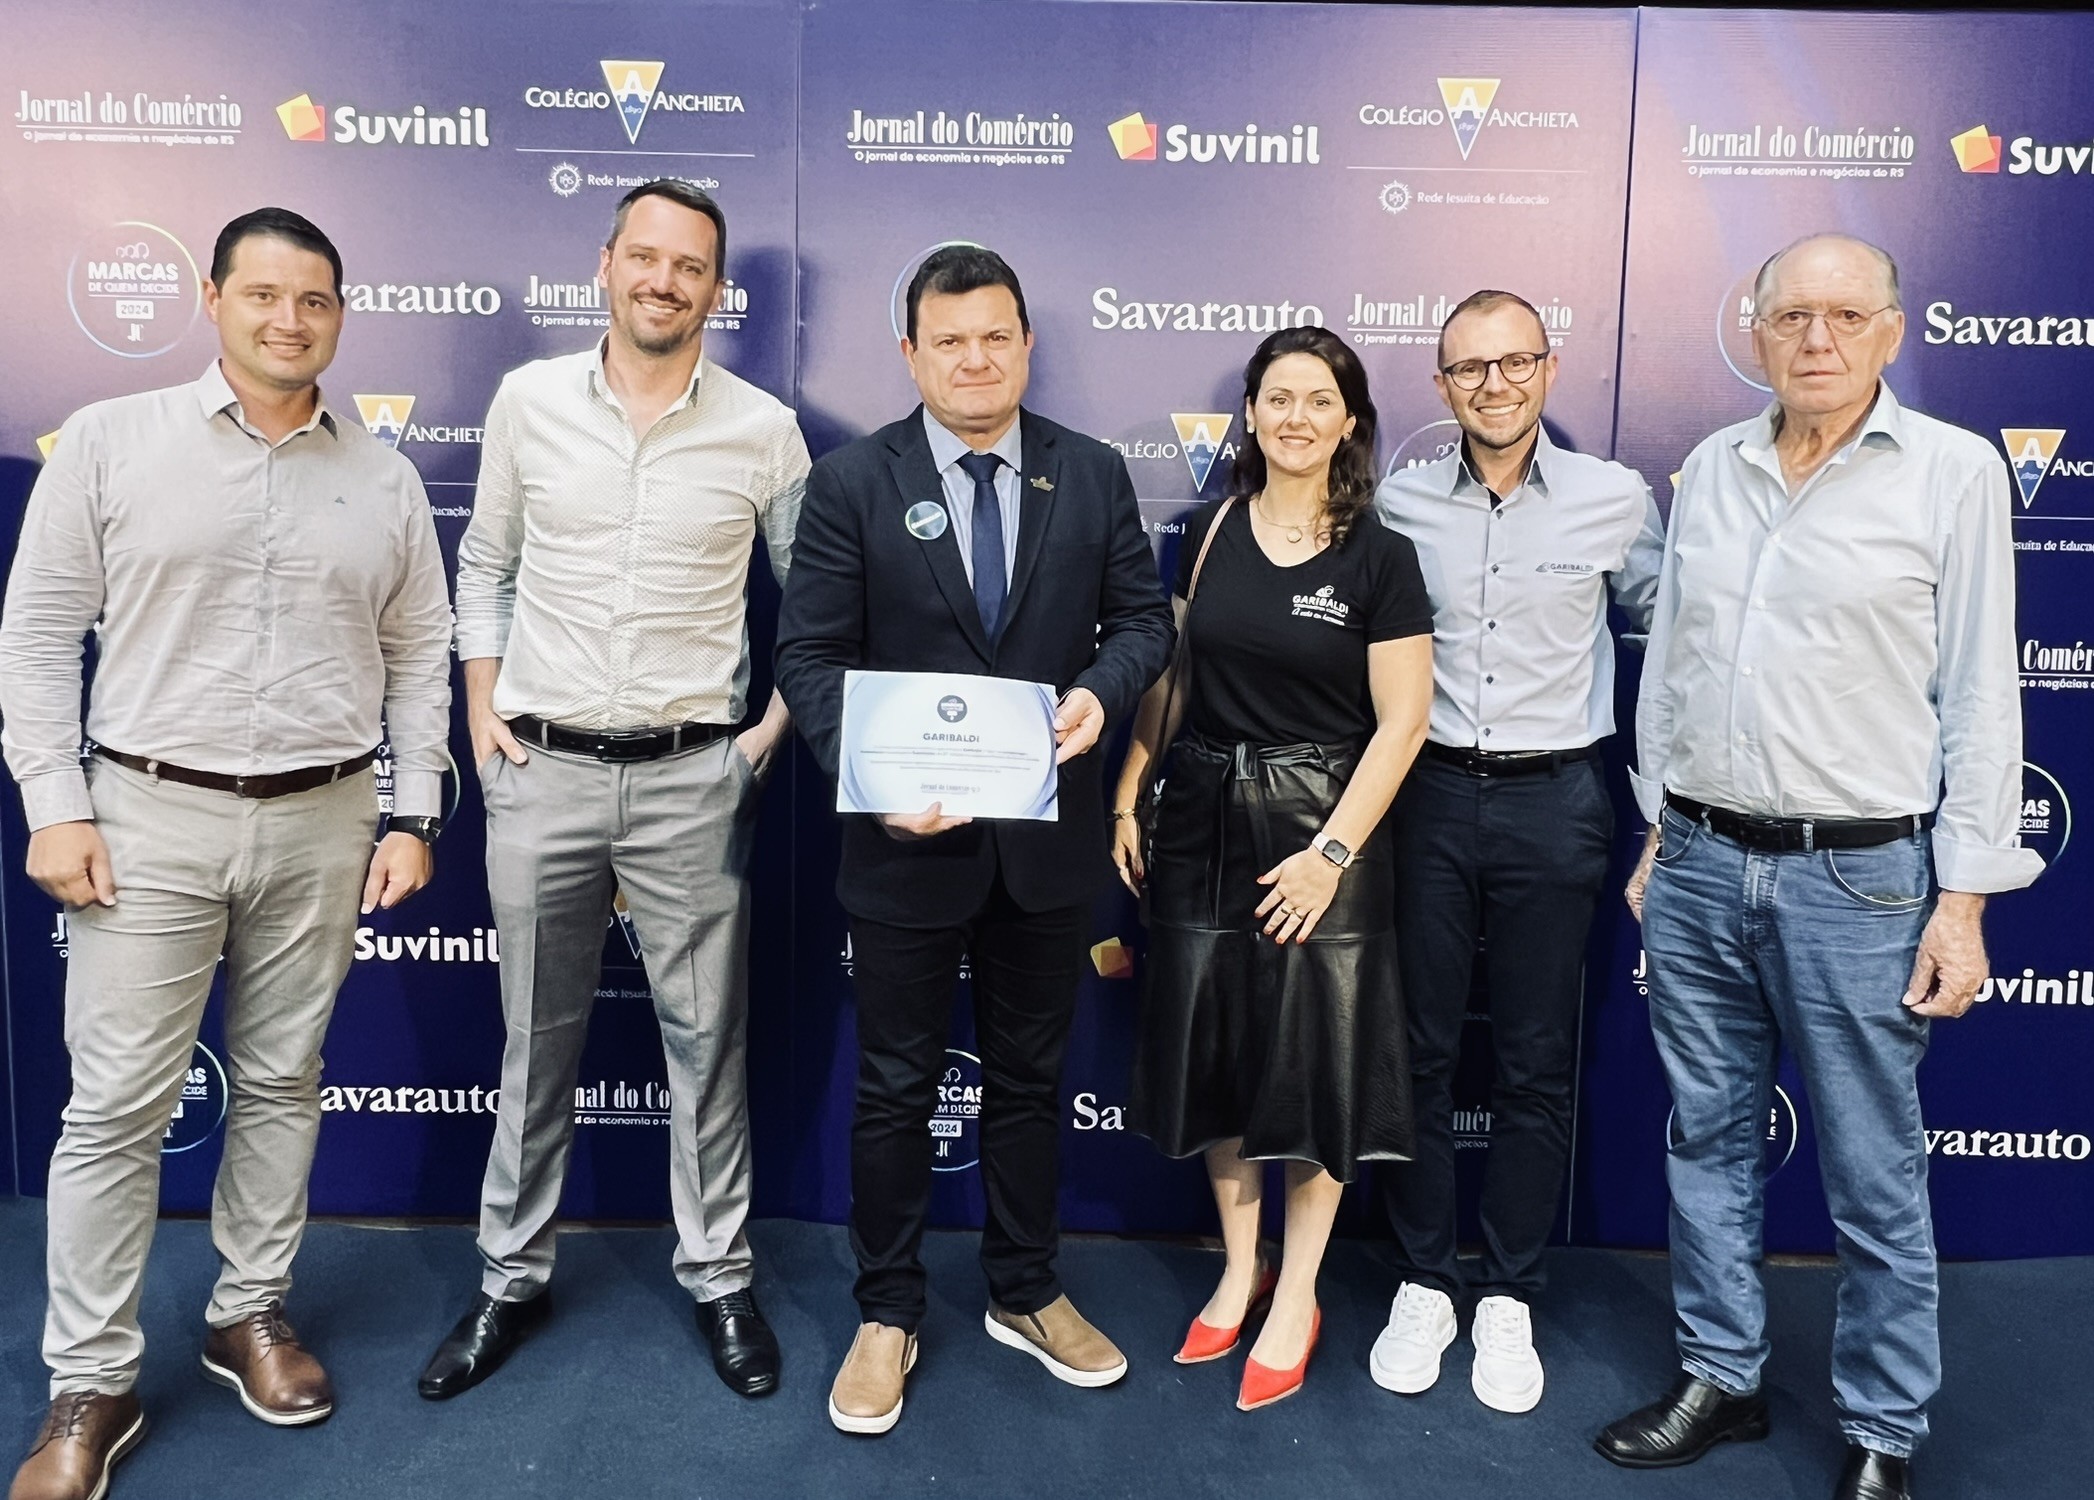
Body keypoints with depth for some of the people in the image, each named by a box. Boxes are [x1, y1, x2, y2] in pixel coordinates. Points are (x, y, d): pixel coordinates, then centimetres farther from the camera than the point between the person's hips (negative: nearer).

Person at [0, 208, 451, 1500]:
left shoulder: (386, 476, 6)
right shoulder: (110, 440, 0)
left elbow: (419, 656, 8)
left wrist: (414, 817, 3)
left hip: (323, 824, 2)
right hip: (151, 818, -2)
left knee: (283, 1085, 12)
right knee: (117, 1107, 3)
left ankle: (252, 1312, 31)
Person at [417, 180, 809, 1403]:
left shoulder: (763, 429, -1)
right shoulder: (529, 400, 3)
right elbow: (487, 566, 12)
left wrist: (782, 718, 0)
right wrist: (481, 708, 5)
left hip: (693, 776, -1)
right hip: (541, 768, 2)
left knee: (707, 1034, 7)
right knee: (538, 1037, 12)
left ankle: (720, 1277, 24)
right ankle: (514, 1276, 29)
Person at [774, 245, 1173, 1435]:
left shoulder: (1094, 475, 2)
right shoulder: (852, 483, -4)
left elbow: (1144, 619, 5)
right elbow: (810, 653, -7)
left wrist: (1101, 691, -16)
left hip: (1048, 833, 2)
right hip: (910, 834, -2)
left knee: (1031, 1076, 17)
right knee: (896, 1087, 11)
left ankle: (1026, 1295, 36)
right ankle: (889, 1315, 29)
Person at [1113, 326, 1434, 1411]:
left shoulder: (1378, 555, -6)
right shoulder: (1212, 530, 5)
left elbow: (1402, 720, -9)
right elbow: (1171, 671, 10)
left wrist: (1330, 851, -15)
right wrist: (1127, 798, 5)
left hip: (1320, 831, -4)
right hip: (1203, 821, 4)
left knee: (1312, 1062, 5)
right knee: (1211, 1048, 11)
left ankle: (1296, 1299, 24)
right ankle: (1238, 1269, 32)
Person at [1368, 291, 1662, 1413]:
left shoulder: (1616, 500, -2)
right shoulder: (1397, 505, 0)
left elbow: (1666, 628, 13)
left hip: (1553, 803, 0)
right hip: (1428, 795, 1)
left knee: (1536, 1065, 8)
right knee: (1420, 1049, 8)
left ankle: (1508, 1298, 24)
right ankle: (1424, 1283, 24)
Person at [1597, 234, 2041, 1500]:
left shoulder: (1955, 471, -4)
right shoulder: (1711, 469, 8)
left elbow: (1980, 693, -4)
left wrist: (1964, 899, -7)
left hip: (1856, 876, -4)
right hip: (1701, 867, 4)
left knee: (1876, 1180, 6)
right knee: (1710, 1142, 14)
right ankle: (1721, 1378, 31)